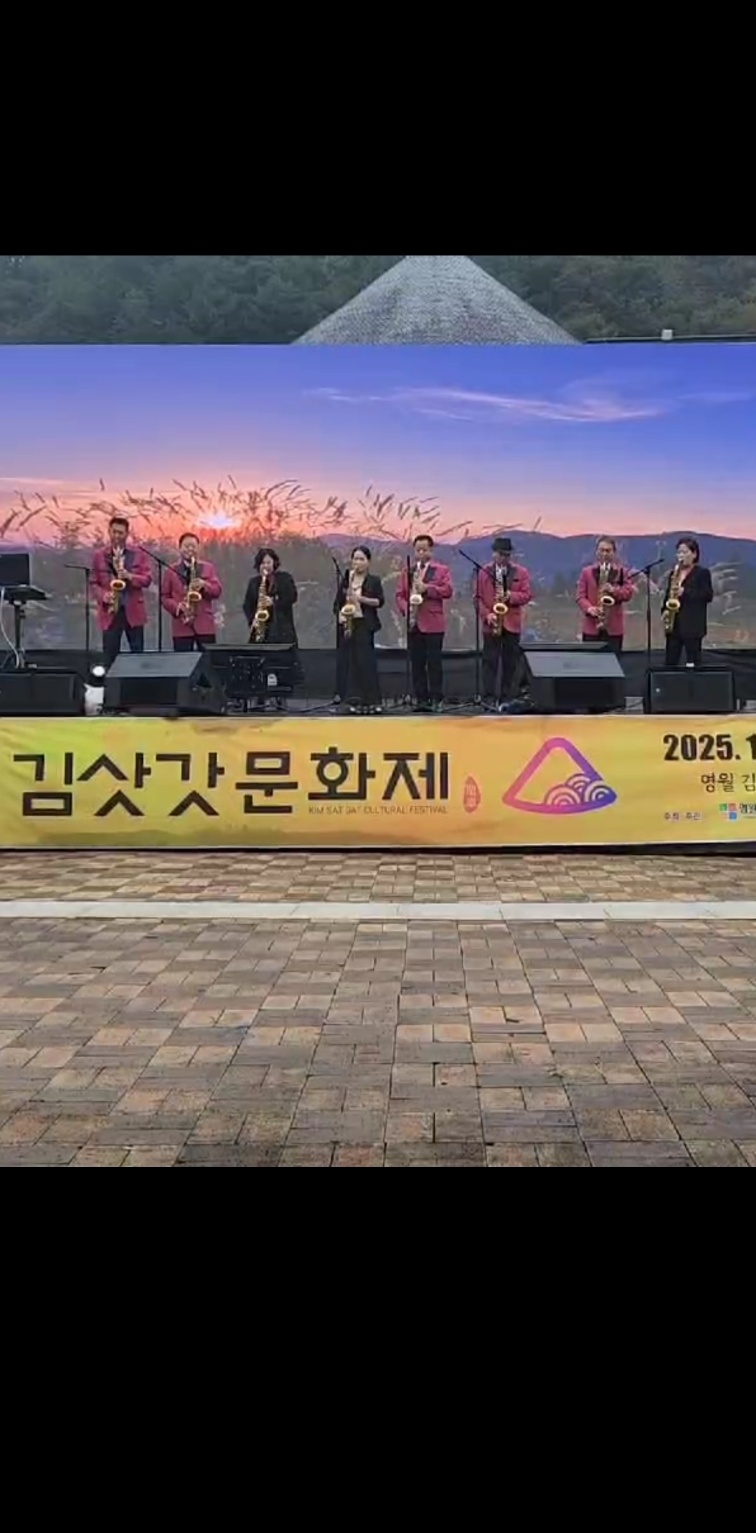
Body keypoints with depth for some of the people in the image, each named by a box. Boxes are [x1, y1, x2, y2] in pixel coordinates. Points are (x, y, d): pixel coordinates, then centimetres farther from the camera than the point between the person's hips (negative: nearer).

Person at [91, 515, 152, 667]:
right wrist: (103, 595, -12)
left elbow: (147, 579, -1)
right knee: (109, 655, -1)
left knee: (138, 654, 3)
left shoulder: (139, 554, 5)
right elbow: (94, 583, 7)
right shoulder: (99, 555, 7)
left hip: (133, 610, 0)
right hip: (110, 611, 0)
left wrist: (130, 576, -18)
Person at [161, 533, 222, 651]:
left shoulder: (208, 568, 13)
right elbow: (165, 597, 6)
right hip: (182, 625, -1)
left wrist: (204, 585, -15)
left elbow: (218, 590, 4)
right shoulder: (171, 571, 10)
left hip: (205, 625, 1)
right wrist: (177, 606, -12)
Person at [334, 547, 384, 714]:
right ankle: (355, 701, 4)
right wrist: (340, 617, -4)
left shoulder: (374, 581, 3)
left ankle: (372, 701, -5)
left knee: (366, 662, -9)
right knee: (350, 662, 0)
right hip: (348, 625, 4)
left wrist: (361, 598, -15)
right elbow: (337, 603, 13)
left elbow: (380, 601, -5)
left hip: (365, 624, -4)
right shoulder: (345, 580, 13)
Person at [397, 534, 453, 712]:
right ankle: (421, 699, 9)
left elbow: (448, 591, -8)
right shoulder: (407, 571, 16)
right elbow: (399, 594, 10)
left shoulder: (442, 570, 5)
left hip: (433, 623, -4)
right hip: (413, 623, 4)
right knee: (417, 663, 4)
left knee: (434, 663, -3)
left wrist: (426, 588, -16)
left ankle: (436, 699, 1)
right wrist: (405, 609, -8)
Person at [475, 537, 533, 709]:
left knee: (510, 663, 3)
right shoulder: (484, 572, 6)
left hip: (512, 624, 1)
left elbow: (527, 595, 1)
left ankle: (506, 699, 8)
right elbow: (478, 598, 3)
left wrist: (511, 596, -16)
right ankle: (489, 698, 0)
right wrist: (487, 615, -11)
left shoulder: (521, 572, 7)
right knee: (490, 662, -2)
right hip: (491, 624, -1)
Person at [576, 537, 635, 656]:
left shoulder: (621, 572, 8)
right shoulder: (587, 572, 7)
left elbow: (629, 593, -3)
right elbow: (580, 596, 2)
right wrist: (589, 608, -17)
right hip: (592, 626, 0)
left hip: (614, 627, 0)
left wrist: (614, 590, -21)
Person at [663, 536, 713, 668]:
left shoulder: (702, 573, -2)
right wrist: (665, 611, 2)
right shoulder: (674, 573, 16)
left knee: (692, 661, -5)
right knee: (670, 662, 4)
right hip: (673, 624, 6)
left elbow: (708, 595, -10)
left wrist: (685, 592, -18)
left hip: (692, 625, -6)